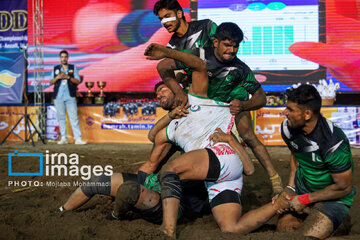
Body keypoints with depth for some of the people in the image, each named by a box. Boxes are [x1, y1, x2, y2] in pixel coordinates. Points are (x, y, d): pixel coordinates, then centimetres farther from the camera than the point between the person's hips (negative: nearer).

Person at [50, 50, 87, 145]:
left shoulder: (73, 68, 10)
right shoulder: (55, 69, 14)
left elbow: (78, 81, 2)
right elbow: (51, 82, 10)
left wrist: (68, 77, -12)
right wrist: (57, 77, -8)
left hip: (70, 97, -2)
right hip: (58, 97, 2)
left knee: (74, 117, -8)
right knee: (61, 117, 2)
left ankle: (78, 138, -10)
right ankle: (63, 138, 7)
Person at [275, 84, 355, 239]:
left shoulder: (333, 143, -31)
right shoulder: (288, 127, -9)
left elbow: (343, 187, -20)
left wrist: (304, 199, -15)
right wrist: (290, 189, 0)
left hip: (334, 197, -6)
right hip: (302, 189, 6)